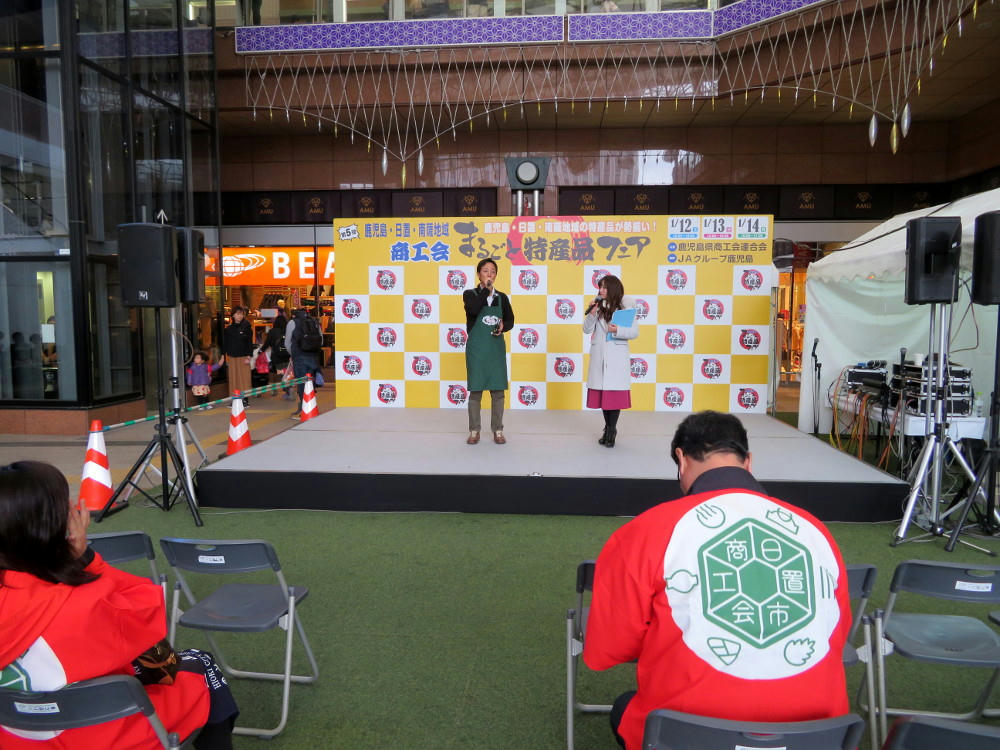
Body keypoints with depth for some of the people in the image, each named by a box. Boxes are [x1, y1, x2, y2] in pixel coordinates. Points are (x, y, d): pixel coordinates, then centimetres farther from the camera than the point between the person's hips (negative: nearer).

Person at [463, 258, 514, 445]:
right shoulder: (470, 294, -1)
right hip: (476, 349, -3)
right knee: (475, 390, 2)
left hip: (497, 349, 3)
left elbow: (510, 320, 12)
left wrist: (503, 327, -10)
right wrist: (486, 289, -15)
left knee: (498, 391, 4)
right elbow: (473, 310, -22)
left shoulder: (502, 297, 8)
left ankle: (497, 430, 15)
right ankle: (474, 431, 13)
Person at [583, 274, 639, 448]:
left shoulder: (625, 307, 0)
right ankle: (609, 429, 21)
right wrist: (591, 314, -12)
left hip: (617, 357, -3)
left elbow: (634, 332, -4)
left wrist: (618, 331, -21)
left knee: (615, 393, -2)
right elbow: (587, 329, 5)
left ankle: (611, 430, 9)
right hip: (599, 356, 3)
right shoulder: (597, 306, 6)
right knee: (602, 393, 7)